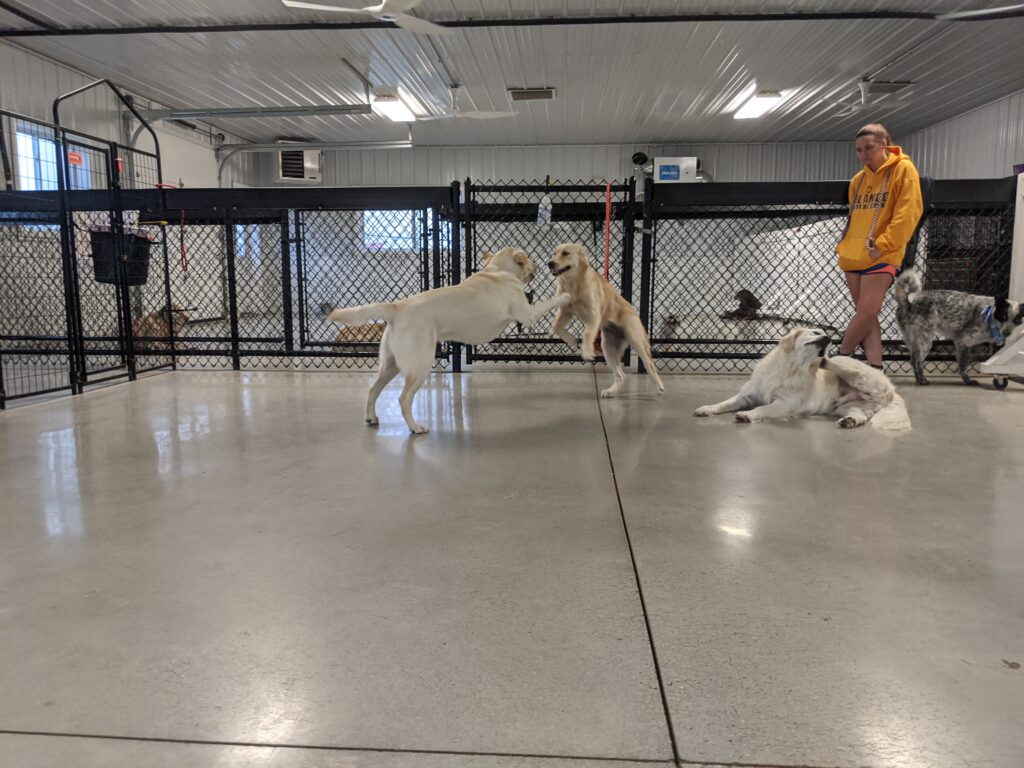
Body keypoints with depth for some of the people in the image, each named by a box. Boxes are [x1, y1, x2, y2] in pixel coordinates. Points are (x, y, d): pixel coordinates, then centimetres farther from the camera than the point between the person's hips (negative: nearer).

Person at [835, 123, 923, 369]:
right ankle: (875, 368, 6)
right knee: (866, 315, 4)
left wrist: (883, 244, -17)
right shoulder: (858, 179, 16)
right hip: (854, 255, 6)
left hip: (881, 255, -6)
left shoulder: (903, 169, -3)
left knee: (867, 312, -12)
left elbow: (908, 212, -11)